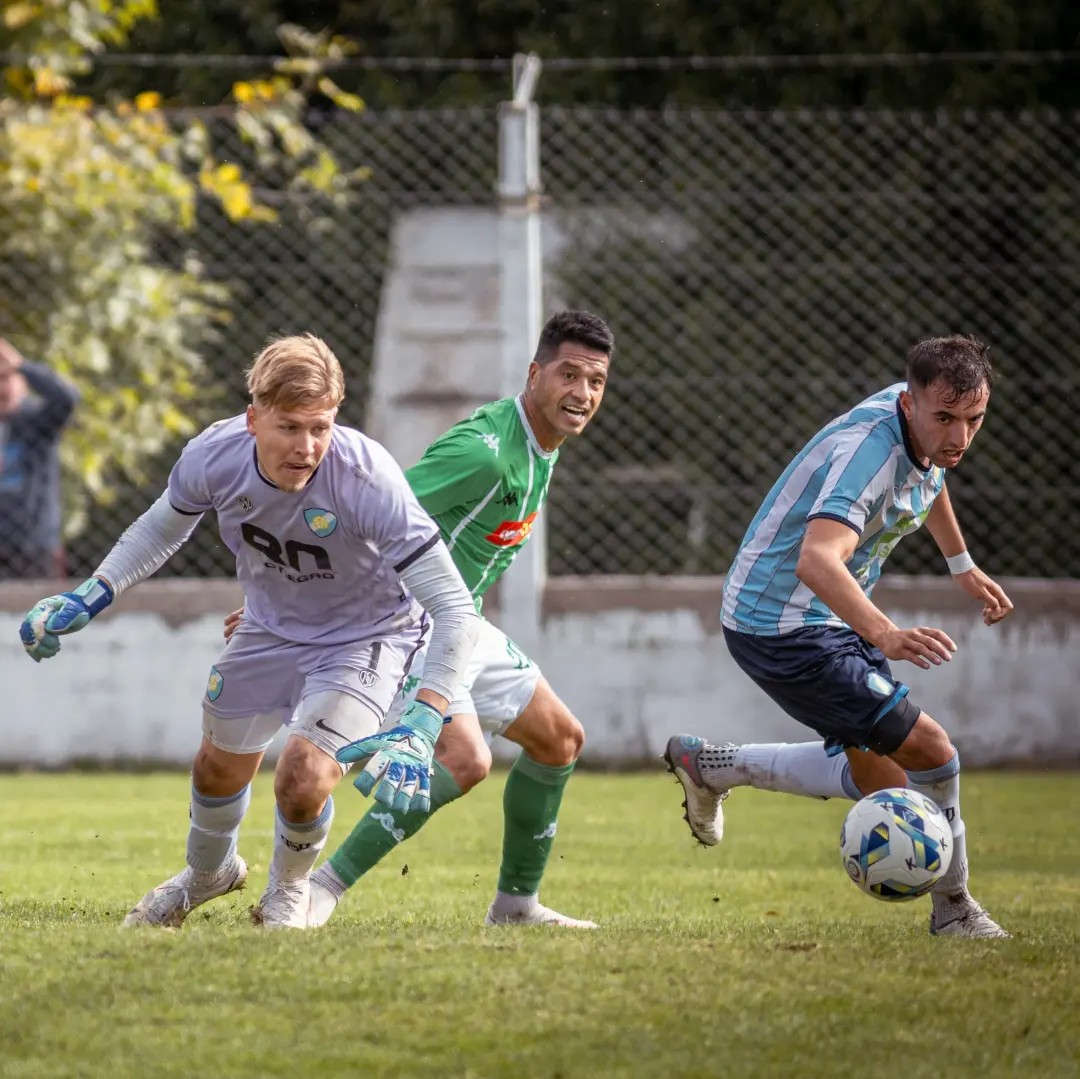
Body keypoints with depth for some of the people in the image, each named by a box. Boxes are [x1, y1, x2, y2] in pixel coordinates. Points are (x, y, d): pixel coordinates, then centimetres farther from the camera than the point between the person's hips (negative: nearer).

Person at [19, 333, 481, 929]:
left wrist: (418, 730, -46)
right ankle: (208, 871, 57)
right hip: (271, 628, 5)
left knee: (302, 777, -22)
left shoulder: (367, 480, -39)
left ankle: (288, 890, 14)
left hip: (365, 635, -5)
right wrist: (86, 598, -6)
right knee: (219, 764, 21)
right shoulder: (214, 455, -26)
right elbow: (164, 526, 2)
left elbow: (454, 610, -38)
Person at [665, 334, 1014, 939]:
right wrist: (887, 635, -61)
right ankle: (954, 910, 6)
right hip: (785, 632, -10)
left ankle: (711, 764, 28)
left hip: (833, 619, 10)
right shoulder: (870, 450, -31)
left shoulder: (925, 430, -3)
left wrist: (963, 567, 34)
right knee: (932, 754, -13)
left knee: (880, 780, 17)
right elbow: (816, 561, -48)